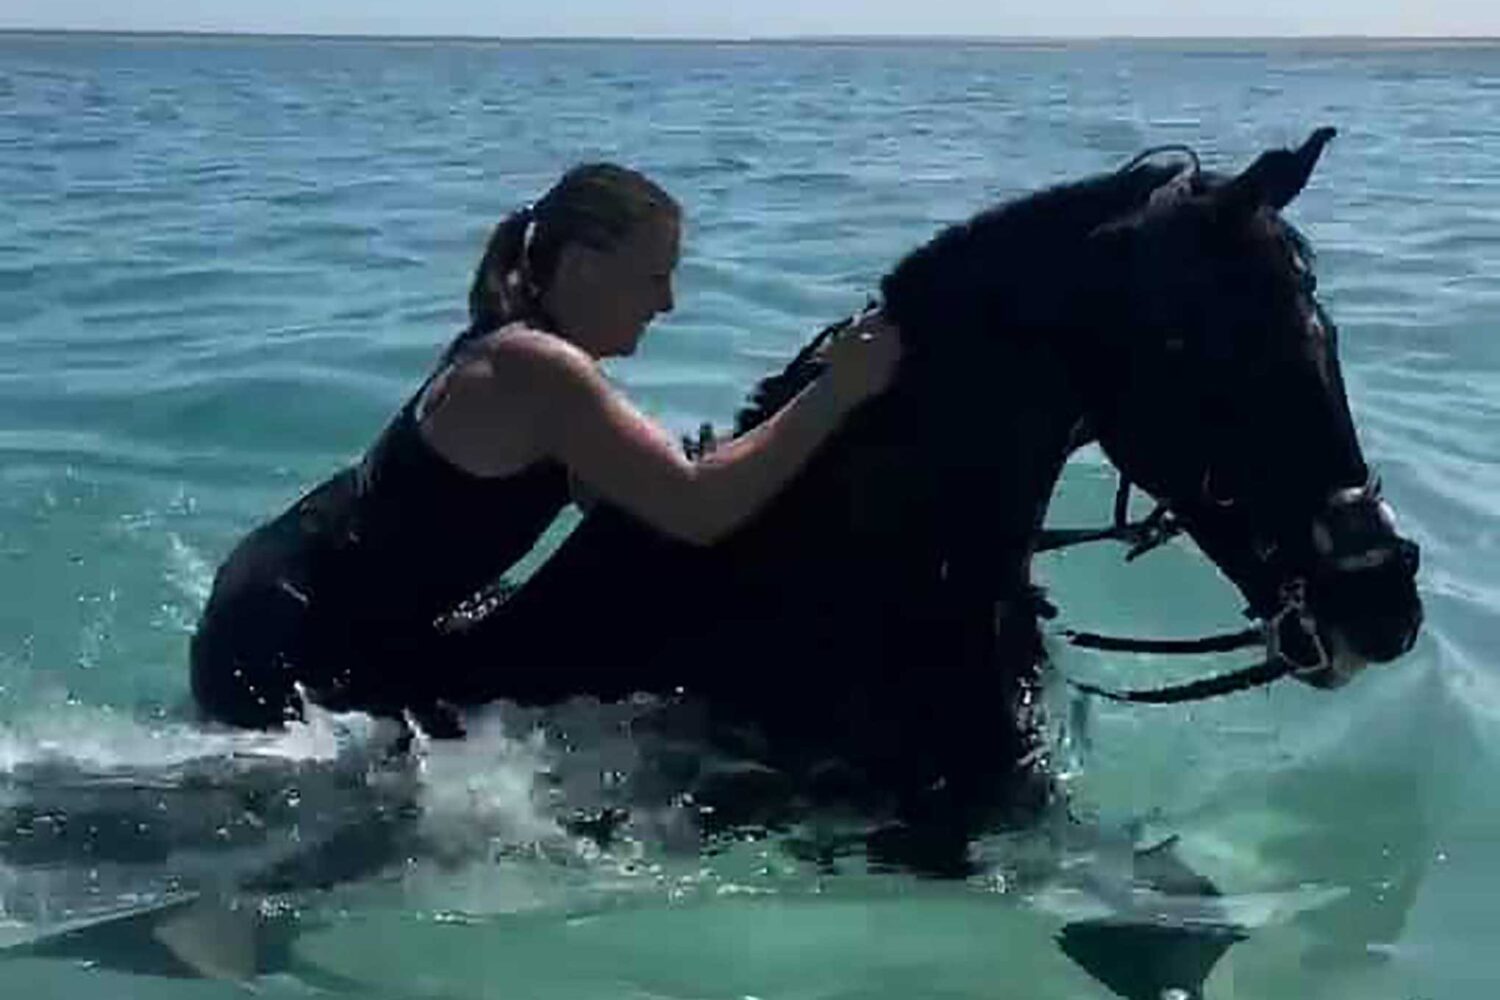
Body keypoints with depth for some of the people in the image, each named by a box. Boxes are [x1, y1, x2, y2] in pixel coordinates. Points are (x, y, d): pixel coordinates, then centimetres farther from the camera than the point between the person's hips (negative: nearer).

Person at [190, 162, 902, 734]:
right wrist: (833, 395, -26)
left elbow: (651, 492, 12)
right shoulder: (539, 369, -24)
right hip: (282, 649, -10)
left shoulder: (513, 349, 8)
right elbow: (696, 510, -32)